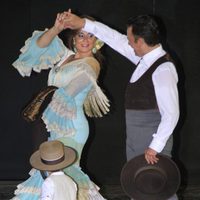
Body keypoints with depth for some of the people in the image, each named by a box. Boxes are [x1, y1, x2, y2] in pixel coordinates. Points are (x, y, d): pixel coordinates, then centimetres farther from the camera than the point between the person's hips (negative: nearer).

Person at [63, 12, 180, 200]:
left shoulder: (163, 70, -23)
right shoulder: (145, 59, 3)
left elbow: (171, 115, -25)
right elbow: (117, 39, 14)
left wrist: (155, 147, -22)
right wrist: (83, 23, 15)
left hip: (153, 144, -9)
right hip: (135, 142, 9)